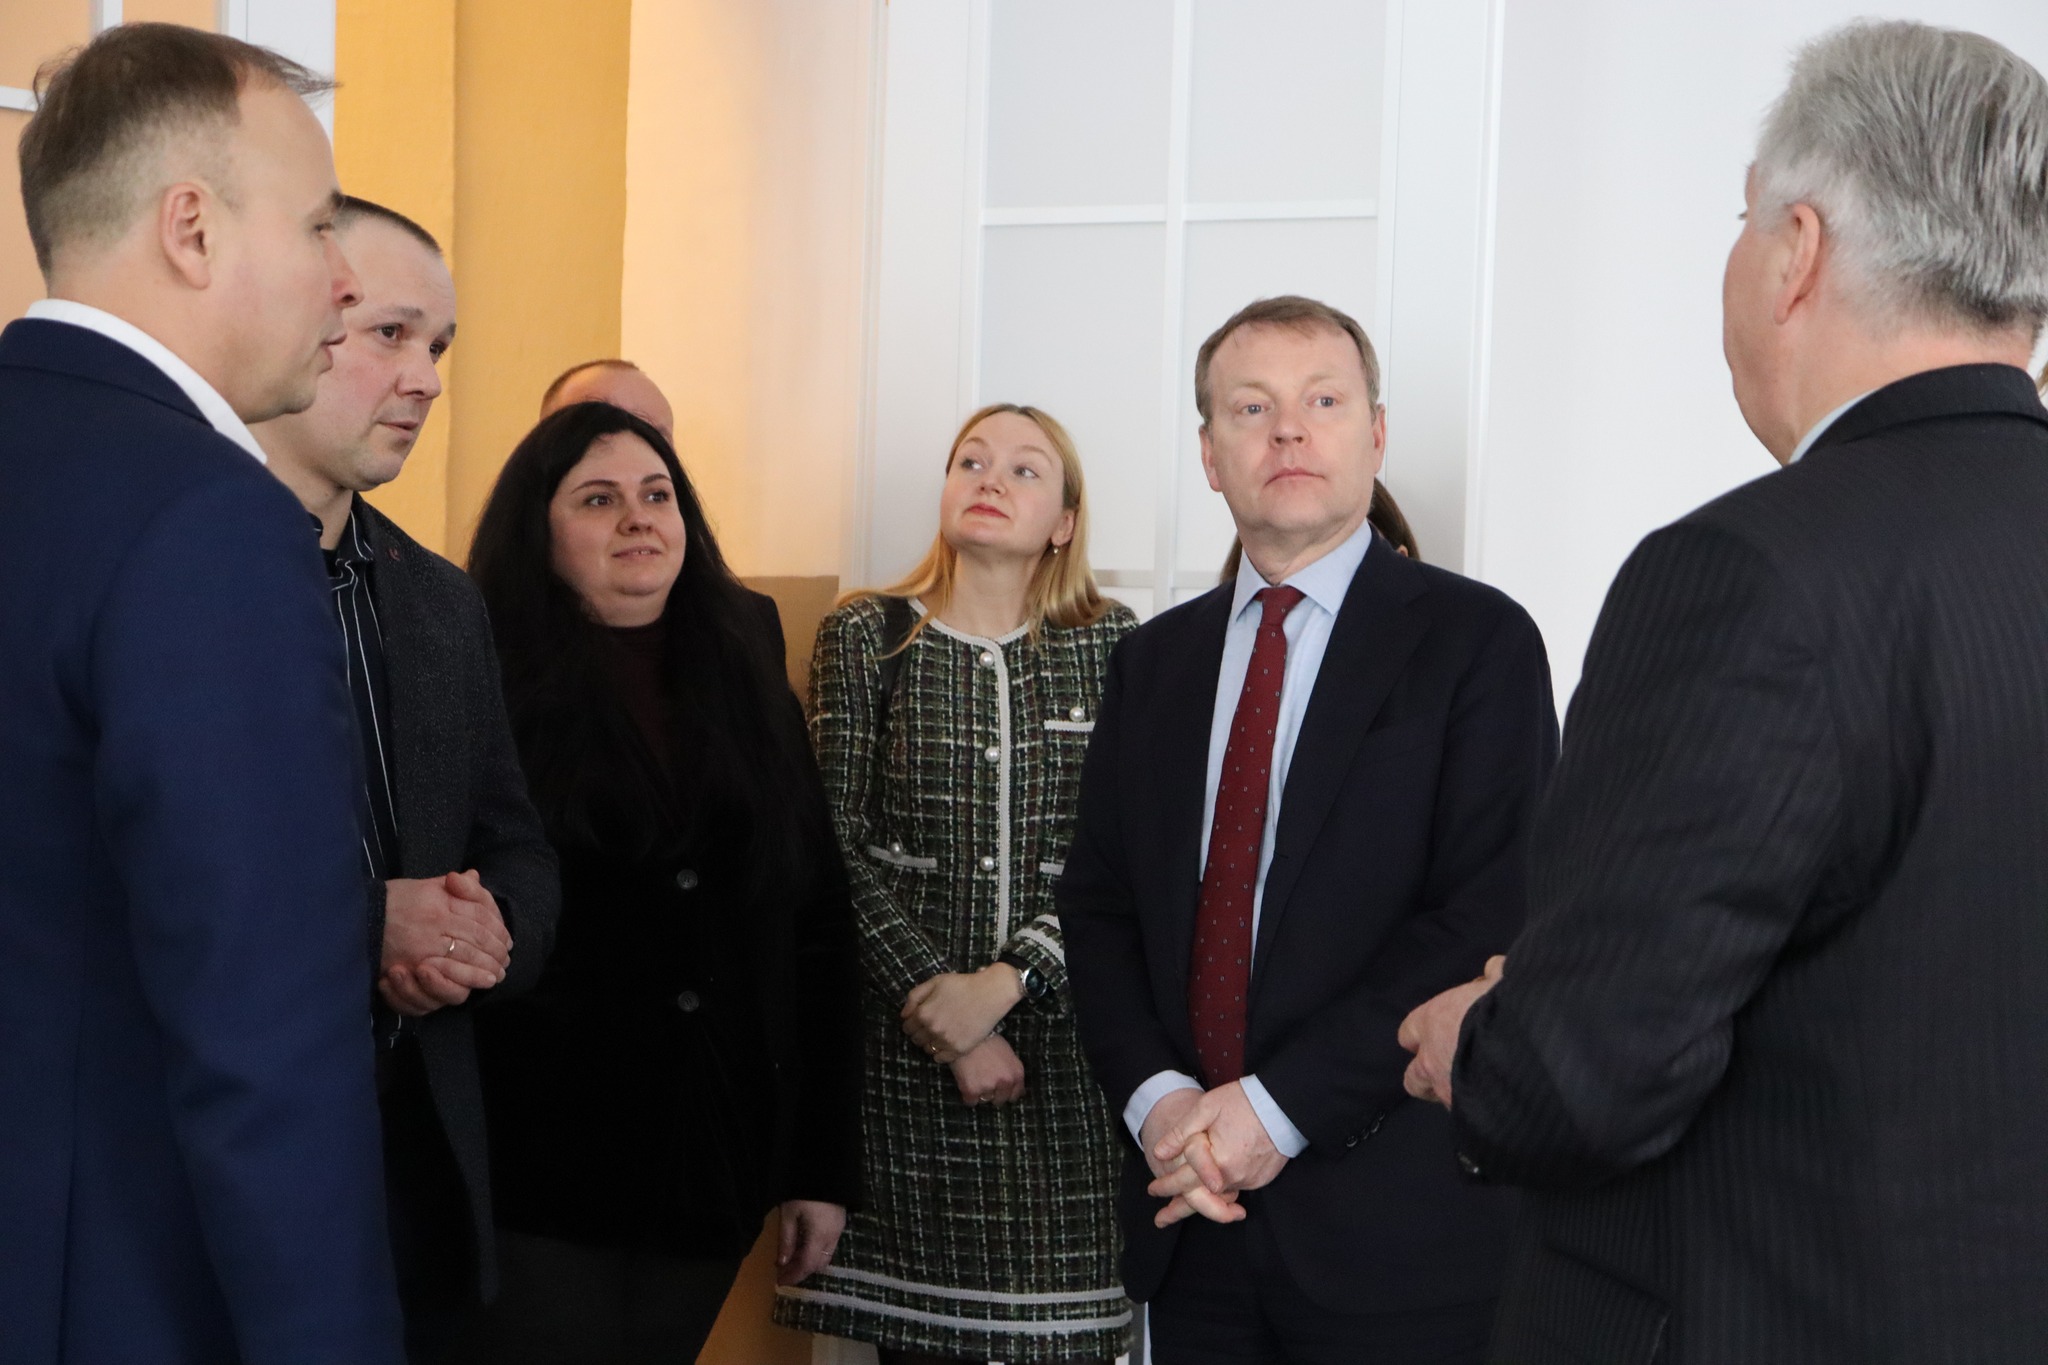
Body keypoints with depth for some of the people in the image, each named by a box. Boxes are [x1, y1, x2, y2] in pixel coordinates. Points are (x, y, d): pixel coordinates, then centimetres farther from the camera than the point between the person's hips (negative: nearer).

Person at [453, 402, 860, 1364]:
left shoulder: (748, 686, 9)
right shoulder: (485, 685, -3)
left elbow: (817, 932, 8)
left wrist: (824, 1163, 5)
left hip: (714, 1172, 4)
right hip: (535, 1176, -4)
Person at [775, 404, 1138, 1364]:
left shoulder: (1111, 646, 7)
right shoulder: (863, 636, 6)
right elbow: (835, 845, -1)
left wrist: (1005, 982, -12)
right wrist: (932, 1003, -9)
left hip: (1060, 1039, 1)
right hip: (901, 1041, 0)